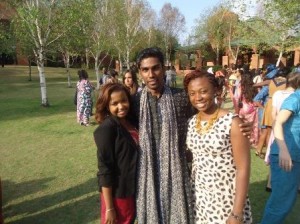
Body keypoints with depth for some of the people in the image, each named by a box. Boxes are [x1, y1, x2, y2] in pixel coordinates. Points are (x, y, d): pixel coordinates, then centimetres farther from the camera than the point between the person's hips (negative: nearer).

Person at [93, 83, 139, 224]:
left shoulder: (130, 123, 1)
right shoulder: (106, 129, -20)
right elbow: (104, 170, -20)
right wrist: (109, 208, -17)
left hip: (132, 190, 7)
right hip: (117, 194, -7)